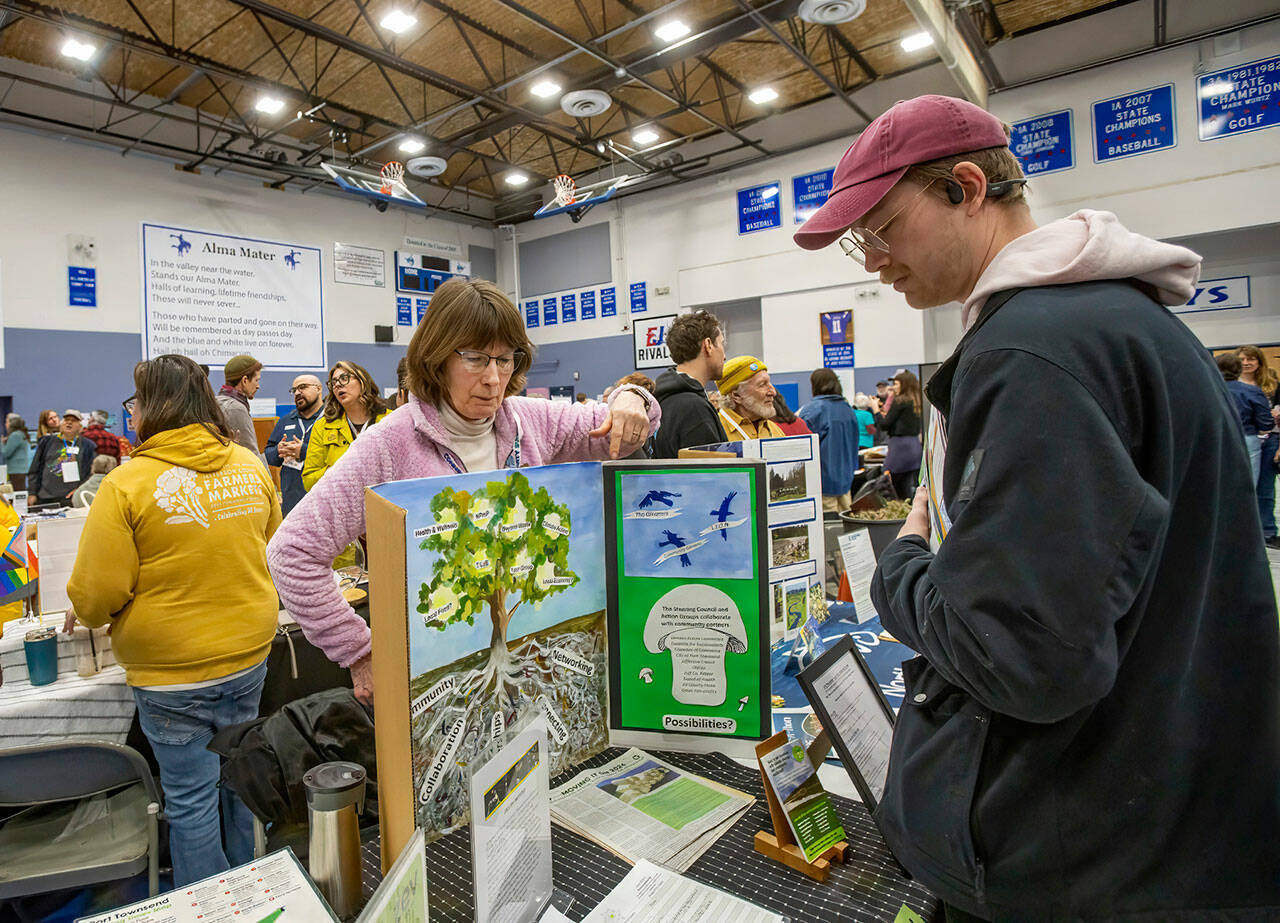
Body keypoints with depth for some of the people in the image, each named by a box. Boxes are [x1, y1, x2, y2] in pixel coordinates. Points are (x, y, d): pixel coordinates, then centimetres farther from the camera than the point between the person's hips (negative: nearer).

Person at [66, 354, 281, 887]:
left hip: (173, 671, -5)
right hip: (250, 654, 5)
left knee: (190, 802, 12)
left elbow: (96, 594, -13)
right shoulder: (250, 466, -2)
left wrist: (82, 614, 9)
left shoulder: (126, 484, -16)